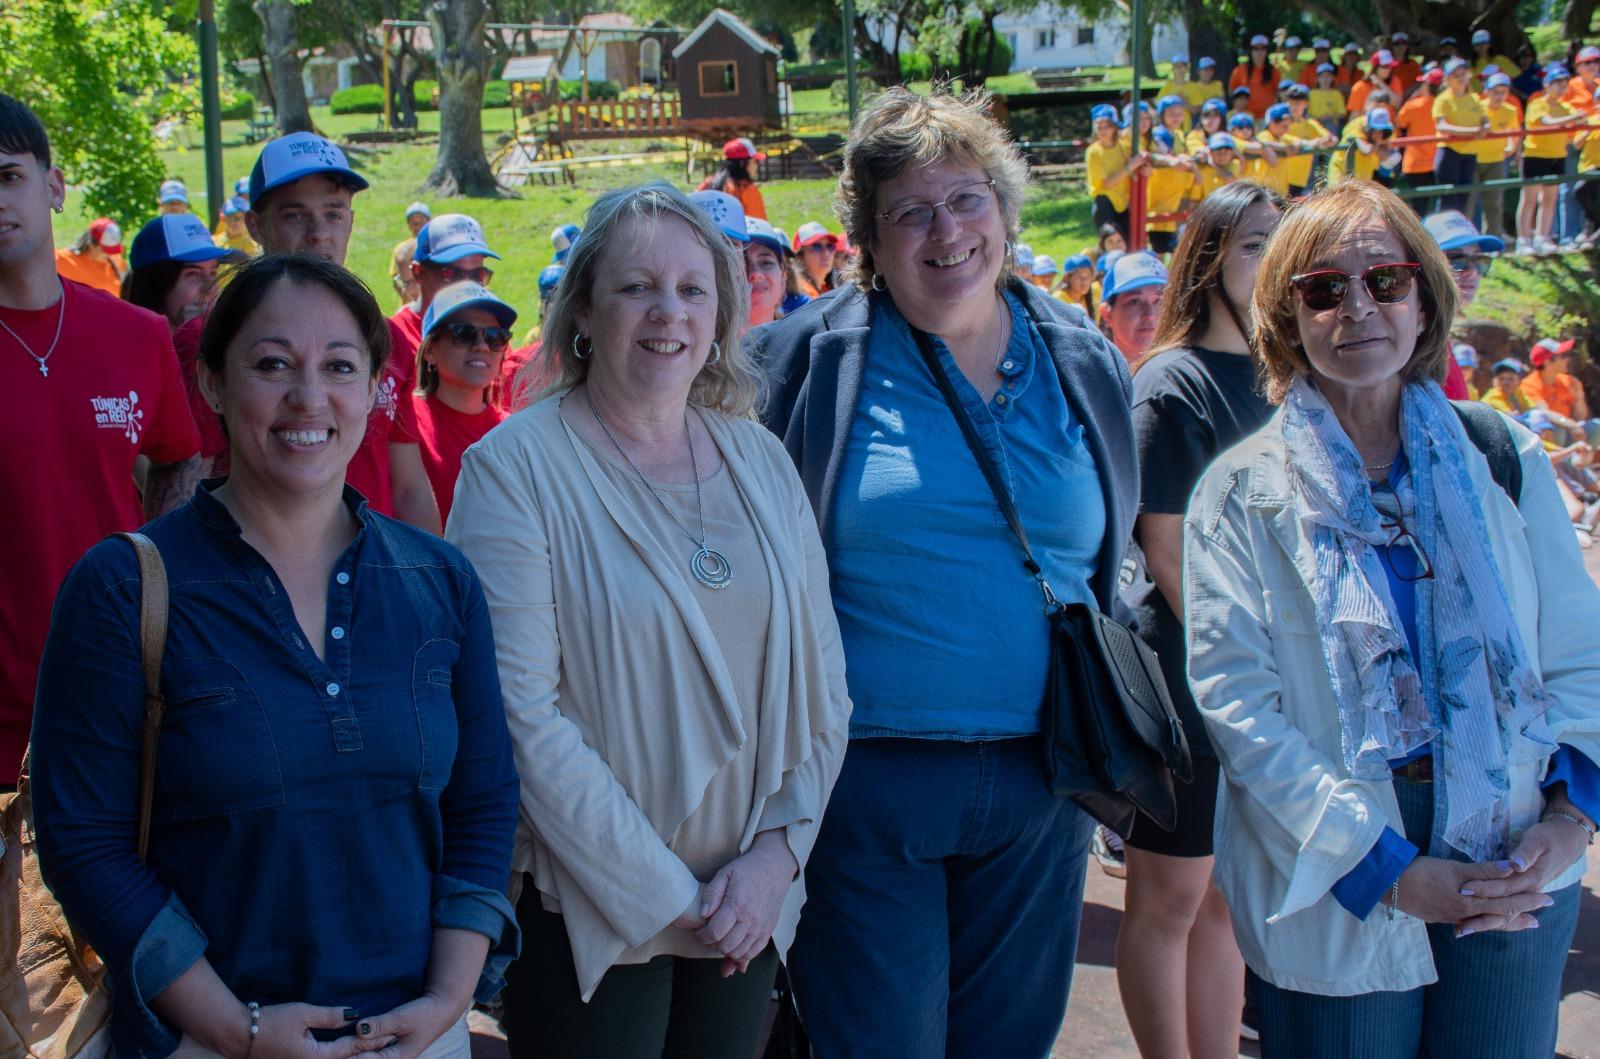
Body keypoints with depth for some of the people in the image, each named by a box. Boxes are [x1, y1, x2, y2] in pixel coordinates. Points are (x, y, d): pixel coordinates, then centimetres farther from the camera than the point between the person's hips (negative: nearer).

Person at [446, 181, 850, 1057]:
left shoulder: (761, 460, 6)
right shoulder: (514, 468, -10)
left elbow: (823, 683, 6)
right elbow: (524, 715, -16)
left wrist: (778, 851, -6)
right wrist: (663, 895, -16)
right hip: (587, 920, -4)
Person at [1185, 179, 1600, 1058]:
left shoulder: (1504, 460, 7)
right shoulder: (1240, 491, -2)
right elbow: (1235, 703, -9)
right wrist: (1387, 870, -16)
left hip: (1518, 880, 3)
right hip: (1334, 899, -2)